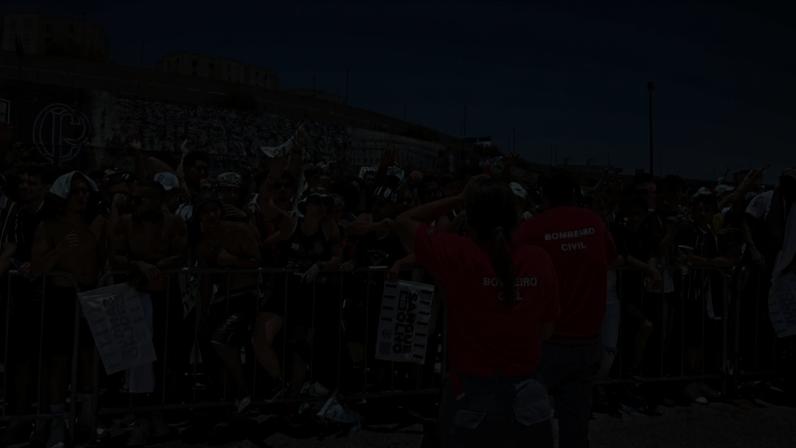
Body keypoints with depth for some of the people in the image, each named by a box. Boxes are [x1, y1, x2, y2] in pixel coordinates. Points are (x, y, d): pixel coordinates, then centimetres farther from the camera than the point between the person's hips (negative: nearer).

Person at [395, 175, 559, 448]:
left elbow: (403, 222, 0)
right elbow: (546, 330, 4)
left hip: (472, 396, -2)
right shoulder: (540, 261, -8)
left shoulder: (457, 255, -16)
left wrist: (460, 199, 2)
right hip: (524, 397, 3)